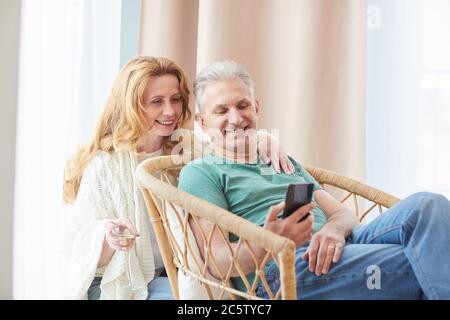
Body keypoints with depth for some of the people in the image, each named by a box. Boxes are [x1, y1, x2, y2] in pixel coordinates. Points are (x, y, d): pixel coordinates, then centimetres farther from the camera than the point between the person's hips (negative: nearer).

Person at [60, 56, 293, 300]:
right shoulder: (104, 165, -11)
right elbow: (80, 249, -11)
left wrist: (264, 141, -16)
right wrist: (108, 239, -35)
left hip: (172, 275, 5)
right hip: (116, 284, -5)